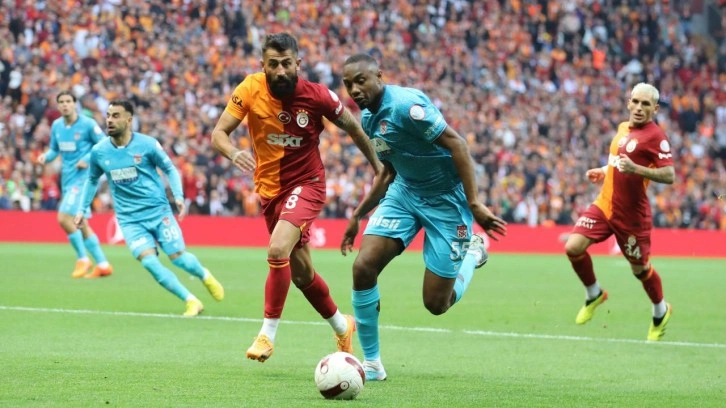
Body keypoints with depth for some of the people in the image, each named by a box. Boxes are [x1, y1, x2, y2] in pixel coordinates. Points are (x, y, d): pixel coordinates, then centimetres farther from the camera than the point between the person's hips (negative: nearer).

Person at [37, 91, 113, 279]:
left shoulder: (88, 124, -11)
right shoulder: (56, 126, 8)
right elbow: (54, 149, 19)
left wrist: (88, 159, -18)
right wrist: (46, 156, -2)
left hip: (82, 178, -8)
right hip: (67, 179, 8)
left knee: (64, 218, -18)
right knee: (80, 224, 11)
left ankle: (82, 259, -2)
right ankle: (103, 264, 19)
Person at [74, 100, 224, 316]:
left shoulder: (147, 144, -9)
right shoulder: (99, 152, -1)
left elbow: (170, 169, 2)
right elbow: (92, 180, 17)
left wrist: (178, 196, -11)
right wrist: (82, 209, 13)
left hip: (158, 211, -1)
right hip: (130, 219, 1)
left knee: (178, 256, -4)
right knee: (149, 261, -18)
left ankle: (205, 276, 32)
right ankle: (191, 301, -8)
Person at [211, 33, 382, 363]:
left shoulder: (317, 96, -16)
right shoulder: (251, 89, -12)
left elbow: (353, 128, 0)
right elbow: (218, 133, -14)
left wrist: (379, 169, 5)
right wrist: (234, 153, -36)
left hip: (306, 184, -4)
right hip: (270, 188, 4)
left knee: (278, 249, -27)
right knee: (300, 271, 14)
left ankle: (268, 333, -15)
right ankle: (342, 326, 38)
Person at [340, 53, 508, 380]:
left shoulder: (405, 105, -23)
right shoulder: (367, 118, 4)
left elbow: (456, 143, -25)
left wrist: (474, 203, -30)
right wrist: (358, 215, 17)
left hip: (446, 199, -7)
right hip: (404, 192, 7)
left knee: (436, 304, -4)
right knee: (363, 267, -13)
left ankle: (473, 250, 29)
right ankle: (371, 362, 1)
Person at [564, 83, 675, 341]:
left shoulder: (655, 136, -14)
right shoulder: (623, 128, 10)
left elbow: (669, 175, -22)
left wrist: (635, 169, -32)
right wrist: (603, 171, 16)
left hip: (631, 214, -6)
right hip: (604, 204, 6)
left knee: (639, 268, 7)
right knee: (573, 247, -9)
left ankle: (661, 312, 34)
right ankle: (594, 294, 16)